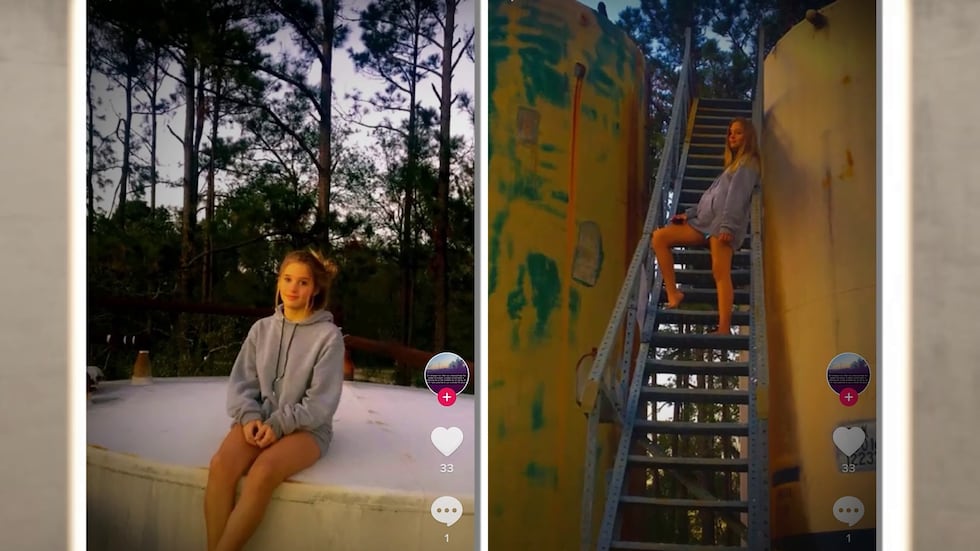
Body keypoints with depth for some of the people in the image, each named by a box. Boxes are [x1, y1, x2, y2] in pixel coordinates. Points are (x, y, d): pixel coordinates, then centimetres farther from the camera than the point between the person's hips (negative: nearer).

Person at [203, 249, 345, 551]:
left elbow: (321, 401, -8)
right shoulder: (262, 328, 7)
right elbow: (241, 381, 7)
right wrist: (250, 417, -12)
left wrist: (279, 424, -17)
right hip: (260, 420, 4)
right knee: (221, 465, -28)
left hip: (305, 427, -3)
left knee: (263, 472, -34)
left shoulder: (329, 335, -6)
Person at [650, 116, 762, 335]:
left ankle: (724, 329, -32)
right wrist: (690, 213, 16)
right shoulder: (733, 165, 32)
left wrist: (727, 226, -22)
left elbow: (737, 196, -10)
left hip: (724, 224, -9)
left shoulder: (747, 164, 5)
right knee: (659, 237, -4)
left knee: (720, 272, -23)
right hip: (704, 222, 9)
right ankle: (673, 294, -10)